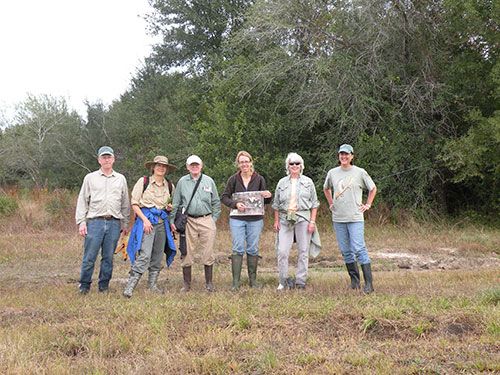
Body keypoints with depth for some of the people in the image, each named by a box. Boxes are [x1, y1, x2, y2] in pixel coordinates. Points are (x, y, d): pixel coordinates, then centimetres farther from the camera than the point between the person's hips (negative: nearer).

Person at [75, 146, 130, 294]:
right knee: (89, 257, -4)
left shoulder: (121, 179, 14)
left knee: (108, 257, 5)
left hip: (114, 223, 2)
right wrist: (81, 222, -2)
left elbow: (125, 203, 17)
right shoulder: (90, 178, 9)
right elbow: (82, 201, 6)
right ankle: (84, 285, 7)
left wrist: (125, 223, 12)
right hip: (95, 221, -2)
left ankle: (104, 285, 15)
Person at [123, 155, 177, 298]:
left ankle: (153, 285, 17)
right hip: (145, 219, -5)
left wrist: (170, 207, 3)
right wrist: (145, 220, -12)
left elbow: (172, 204, 28)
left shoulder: (170, 186, 13)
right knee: (144, 255, -16)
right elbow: (134, 203, -1)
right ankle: (129, 287, -16)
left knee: (157, 256, 7)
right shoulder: (143, 181, 0)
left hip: (162, 222, 5)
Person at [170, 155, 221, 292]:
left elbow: (216, 202, 14)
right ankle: (186, 284, 11)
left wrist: (214, 218, 7)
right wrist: (172, 220, 6)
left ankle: (209, 283, 12)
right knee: (187, 253, 1)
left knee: (208, 253, 1)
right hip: (188, 221, 0)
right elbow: (176, 203, 11)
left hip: (206, 220, 0)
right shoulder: (182, 182, 8)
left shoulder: (209, 181, 9)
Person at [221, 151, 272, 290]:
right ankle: (235, 282, -2)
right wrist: (235, 204, -14)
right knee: (238, 249, -4)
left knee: (253, 249, 6)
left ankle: (253, 279, 15)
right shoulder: (233, 179, 2)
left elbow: (265, 200, 11)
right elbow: (224, 197, 3)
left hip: (255, 219, 1)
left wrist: (268, 197, -12)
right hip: (237, 218, -1)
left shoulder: (259, 179, 5)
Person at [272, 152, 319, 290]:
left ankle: (300, 281, 8)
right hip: (285, 220, 1)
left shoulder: (308, 182, 8)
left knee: (303, 251, 1)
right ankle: (284, 281, 3)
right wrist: (276, 221, 6)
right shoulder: (282, 183, 11)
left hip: (303, 219, -1)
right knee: (282, 251, -7)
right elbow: (276, 204, 14)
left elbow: (314, 204, 7)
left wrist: (312, 221, -1)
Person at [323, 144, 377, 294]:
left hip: (355, 217, -4)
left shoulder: (360, 172, -1)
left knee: (359, 249, -13)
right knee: (345, 251, 8)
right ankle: (354, 280, 20)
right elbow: (326, 189, 26)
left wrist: (368, 205, 5)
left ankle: (369, 283, -12)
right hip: (338, 218, 4)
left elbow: (373, 188, 12)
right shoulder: (332, 173, 7)